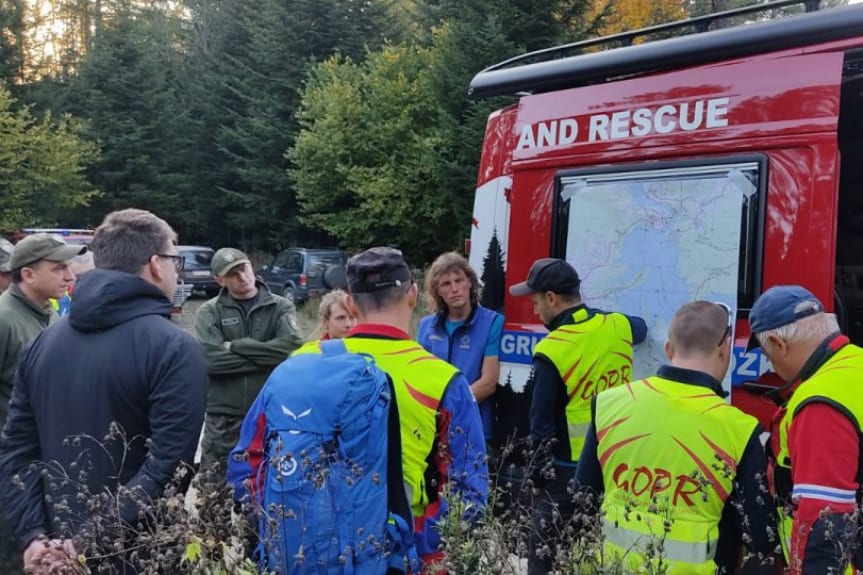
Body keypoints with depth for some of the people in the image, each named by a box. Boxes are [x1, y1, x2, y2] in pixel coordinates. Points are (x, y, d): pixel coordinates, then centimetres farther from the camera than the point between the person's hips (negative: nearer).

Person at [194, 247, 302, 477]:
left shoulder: (281, 307, 4)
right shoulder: (209, 312, 2)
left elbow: (291, 345, -14)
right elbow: (211, 358, -14)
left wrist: (236, 346, -12)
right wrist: (267, 358, -12)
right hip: (224, 416, 0)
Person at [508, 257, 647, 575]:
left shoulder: (551, 352, -20)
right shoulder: (618, 326, -3)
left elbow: (543, 426, -13)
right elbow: (641, 328, 25)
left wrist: (538, 475, 0)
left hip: (569, 472, -6)